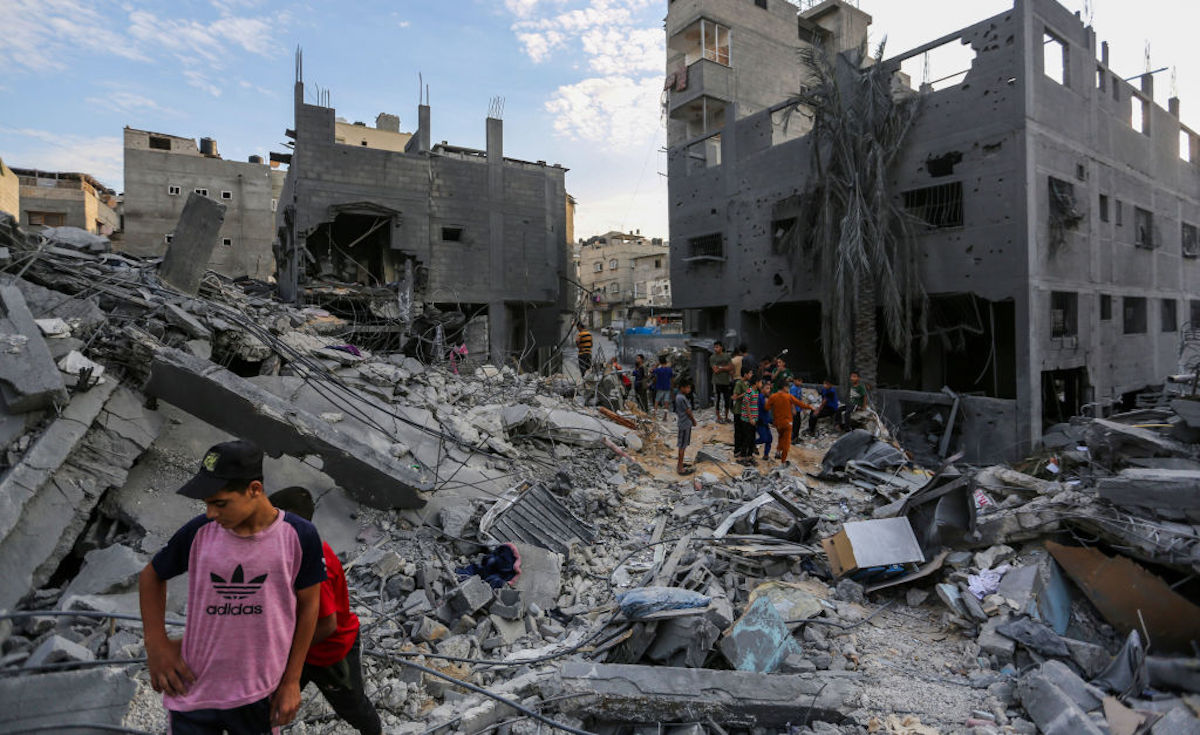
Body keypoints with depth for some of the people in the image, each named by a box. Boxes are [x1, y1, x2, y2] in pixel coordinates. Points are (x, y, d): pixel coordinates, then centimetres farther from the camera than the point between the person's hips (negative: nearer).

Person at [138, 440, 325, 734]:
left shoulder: (299, 536, -16)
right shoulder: (198, 532, -12)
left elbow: (308, 604, -5)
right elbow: (151, 576, 8)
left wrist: (292, 681, -2)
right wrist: (156, 644, -2)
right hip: (191, 693, 1)